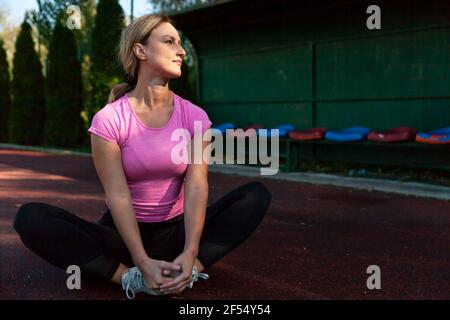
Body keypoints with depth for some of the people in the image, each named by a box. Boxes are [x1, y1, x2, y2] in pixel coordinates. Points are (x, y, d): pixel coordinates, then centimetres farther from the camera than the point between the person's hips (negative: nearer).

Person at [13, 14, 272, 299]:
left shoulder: (194, 117, -6)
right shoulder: (109, 119, -13)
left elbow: (196, 187, -17)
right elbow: (118, 196, -19)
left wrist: (189, 254, -32)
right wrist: (143, 262, -32)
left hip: (176, 232, 2)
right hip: (123, 232, -2)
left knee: (258, 194, -16)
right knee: (30, 217, -25)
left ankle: (191, 268, -29)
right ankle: (132, 278, -29)